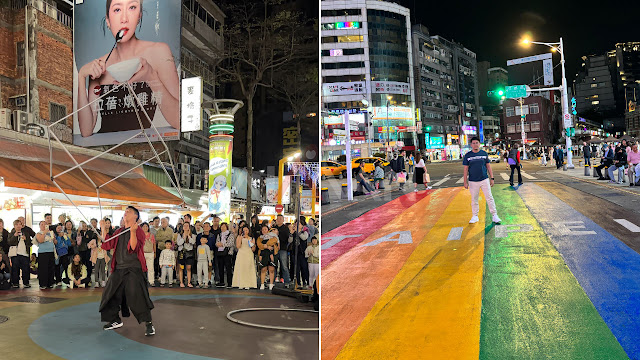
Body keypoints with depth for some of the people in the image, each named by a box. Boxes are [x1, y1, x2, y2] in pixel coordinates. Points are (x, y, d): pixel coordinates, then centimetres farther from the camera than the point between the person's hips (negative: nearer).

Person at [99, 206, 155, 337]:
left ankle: (148, 324, -11)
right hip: (118, 269, 8)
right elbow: (107, 245, 13)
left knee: (137, 295, -18)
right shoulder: (119, 232, 18)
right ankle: (116, 321, 31)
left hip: (133, 269, -8)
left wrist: (132, 232, -29)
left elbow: (133, 248, -17)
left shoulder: (138, 231, -4)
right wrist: (103, 229, 9)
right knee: (111, 295, 12)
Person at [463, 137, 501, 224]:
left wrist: (492, 178, 5)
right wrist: (465, 182, -1)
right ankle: (475, 216, 16)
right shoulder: (467, 156, 2)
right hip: (473, 181, 0)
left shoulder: (484, 154, 6)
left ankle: (494, 215, 2)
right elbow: (465, 169, 3)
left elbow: (488, 166, 10)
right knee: (474, 199, 6)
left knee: (489, 197, -2)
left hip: (484, 180, 0)